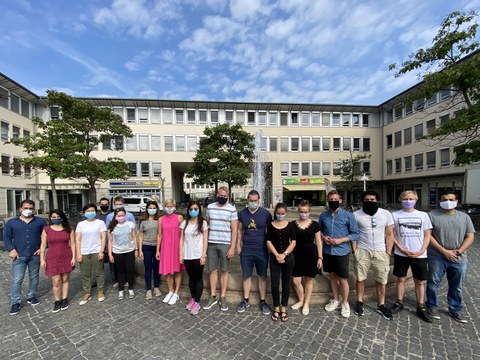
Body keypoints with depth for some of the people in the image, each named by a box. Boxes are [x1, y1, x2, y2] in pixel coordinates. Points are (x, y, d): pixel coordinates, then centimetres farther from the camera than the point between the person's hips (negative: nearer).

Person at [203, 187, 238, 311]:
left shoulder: (232, 209, -6)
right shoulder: (210, 207, 4)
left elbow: (234, 230, -5)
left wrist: (232, 247, -10)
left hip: (225, 244, -2)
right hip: (211, 243, 3)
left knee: (224, 271, 9)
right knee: (213, 270, 10)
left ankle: (223, 298, 23)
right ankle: (213, 297, 25)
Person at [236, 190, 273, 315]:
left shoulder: (266, 213, -6)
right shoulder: (242, 213, 0)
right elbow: (240, 230, 9)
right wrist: (238, 245, 5)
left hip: (262, 250, -1)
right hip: (246, 249, 2)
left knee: (262, 276, 11)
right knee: (247, 276, 12)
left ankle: (263, 302, 26)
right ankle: (245, 301, 28)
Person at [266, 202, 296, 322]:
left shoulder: (290, 225, 0)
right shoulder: (271, 225, -1)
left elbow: (293, 242, -3)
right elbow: (269, 242, -3)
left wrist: (284, 254, -13)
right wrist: (277, 255, -13)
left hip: (288, 257, 0)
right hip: (274, 257, 0)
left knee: (286, 284, 9)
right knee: (274, 284, 3)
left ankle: (283, 308, 25)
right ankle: (276, 308, 22)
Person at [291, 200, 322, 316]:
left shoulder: (315, 224, -4)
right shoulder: (293, 224, -3)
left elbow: (318, 242, 1)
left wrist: (320, 257, -1)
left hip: (311, 255, -1)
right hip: (297, 255, 1)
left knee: (309, 280, 12)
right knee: (296, 281, 5)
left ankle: (306, 303, 30)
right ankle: (301, 300, 32)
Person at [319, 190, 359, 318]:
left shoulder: (348, 215, -9)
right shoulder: (323, 215, 1)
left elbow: (355, 234, -6)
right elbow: (319, 230, 13)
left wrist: (341, 240, -18)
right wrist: (323, 237, -8)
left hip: (342, 252, -3)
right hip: (327, 251, 3)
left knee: (343, 280, 7)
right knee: (332, 276, 17)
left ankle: (345, 303, 30)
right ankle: (336, 300, 37)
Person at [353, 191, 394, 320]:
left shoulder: (386, 214, -2)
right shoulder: (356, 215, -6)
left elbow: (389, 235, 3)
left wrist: (388, 253, -1)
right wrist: (355, 251, -5)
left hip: (380, 252, 1)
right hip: (362, 251, -1)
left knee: (382, 280, 10)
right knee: (360, 278, 9)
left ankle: (381, 306, 28)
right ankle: (359, 302, 26)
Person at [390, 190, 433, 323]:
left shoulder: (423, 215, 1)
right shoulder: (395, 215, -2)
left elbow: (427, 235, 3)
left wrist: (421, 251, -9)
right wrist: (401, 248, -10)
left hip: (419, 255, 1)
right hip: (401, 254, 0)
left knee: (420, 282, 11)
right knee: (401, 279, 11)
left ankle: (421, 308, 26)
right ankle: (399, 303, 27)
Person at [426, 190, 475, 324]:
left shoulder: (464, 217, 6)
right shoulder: (432, 215, -6)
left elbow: (470, 237, 4)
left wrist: (458, 251, -9)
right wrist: (444, 251, -13)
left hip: (459, 259, 3)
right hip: (437, 258, -3)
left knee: (457, 287, 15)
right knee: (433, 284, 8)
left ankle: (455, 310, 33)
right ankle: (432, 306, 25)